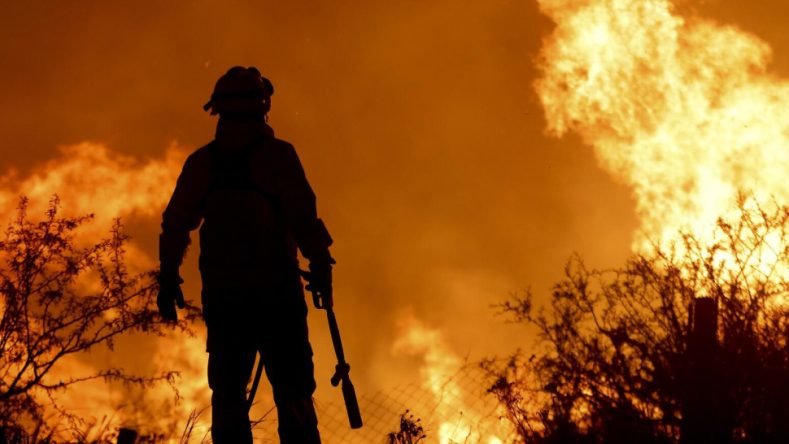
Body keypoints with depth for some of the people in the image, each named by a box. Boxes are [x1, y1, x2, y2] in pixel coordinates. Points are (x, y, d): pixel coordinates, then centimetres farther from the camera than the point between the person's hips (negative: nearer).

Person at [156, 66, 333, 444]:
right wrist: (320, 265, -5)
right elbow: (303, 215, -10)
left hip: (221, 292, 3)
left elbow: (176, 222, 9)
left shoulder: (201, 161, 10)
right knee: (292, 392, -3)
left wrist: (168, 277, 12)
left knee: (228, 394, 5)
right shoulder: (276, 154, -1)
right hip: (275, 285, -3)